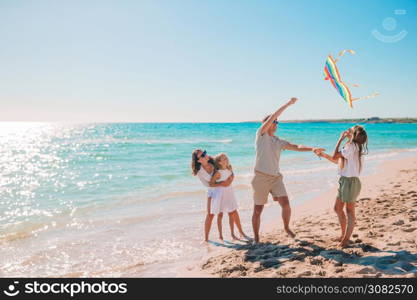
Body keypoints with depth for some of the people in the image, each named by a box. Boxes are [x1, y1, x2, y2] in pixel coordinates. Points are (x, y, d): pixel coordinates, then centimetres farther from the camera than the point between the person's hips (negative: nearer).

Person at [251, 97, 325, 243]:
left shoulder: (279, 142, 13)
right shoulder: (261, 135, -2)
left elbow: (296, 147, 1)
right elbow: (271, 118, -13)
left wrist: (312, 149, -16)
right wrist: (288, 104, -13)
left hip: (276, 178, 4)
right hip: (261, 178, -4)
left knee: (286, 205, -8)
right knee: (258, 210, 4)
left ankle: (287, 228, 19)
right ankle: (256, 238, 20)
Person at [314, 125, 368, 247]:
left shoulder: (351, 146, -18)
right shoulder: (354, 147, 12)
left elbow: (334, 156, -19)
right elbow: (338, 161, 17)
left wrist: (340, 139, -12)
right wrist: (324, 155, 17)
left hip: (350, 181, -10)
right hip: (344, 181, 10)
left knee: (350, 211, 2)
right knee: (337, 208, 17)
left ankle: (346, 239, 12)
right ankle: (343, 235, 29)